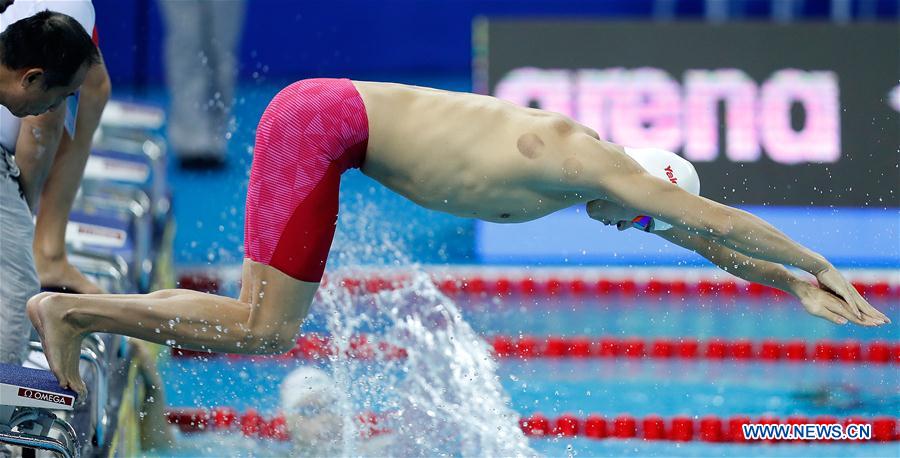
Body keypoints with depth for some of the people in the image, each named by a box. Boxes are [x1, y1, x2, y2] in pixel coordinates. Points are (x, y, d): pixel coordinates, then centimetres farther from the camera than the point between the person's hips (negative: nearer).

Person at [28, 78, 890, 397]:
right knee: (263, 332, -11)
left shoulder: (587, 164, 10)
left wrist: (793, 284, 18)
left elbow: (695, 235, 20)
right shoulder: (580, 159, -16)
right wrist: (814, 264, -9)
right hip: (319, 122, -9)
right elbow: (706, 213, -17)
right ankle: (68, 310, -7)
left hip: (327, 120, 9)